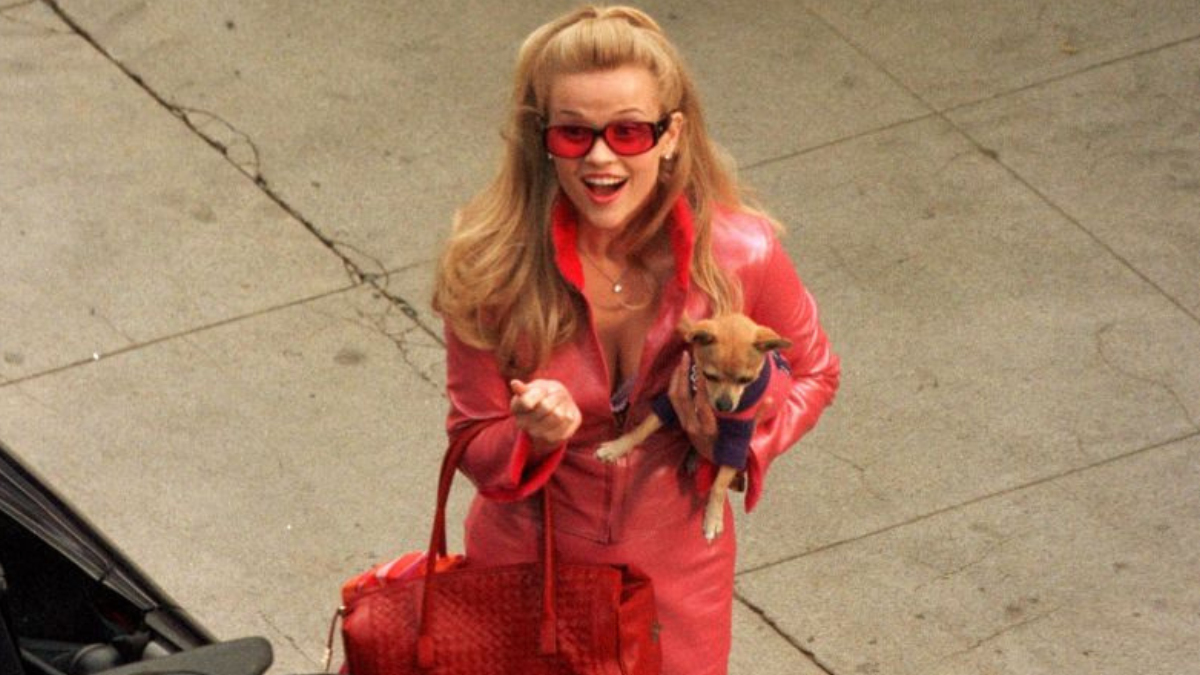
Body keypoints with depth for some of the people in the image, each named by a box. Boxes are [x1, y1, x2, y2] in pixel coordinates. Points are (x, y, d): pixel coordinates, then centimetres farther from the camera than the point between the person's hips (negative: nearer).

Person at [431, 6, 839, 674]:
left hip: (676, 571, 1)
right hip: (527, 566, 0)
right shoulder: (492, 265, -22)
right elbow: (475, 443, -10)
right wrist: (536, 439, -32)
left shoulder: (740, 255, -21)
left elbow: (812, 371, 0)